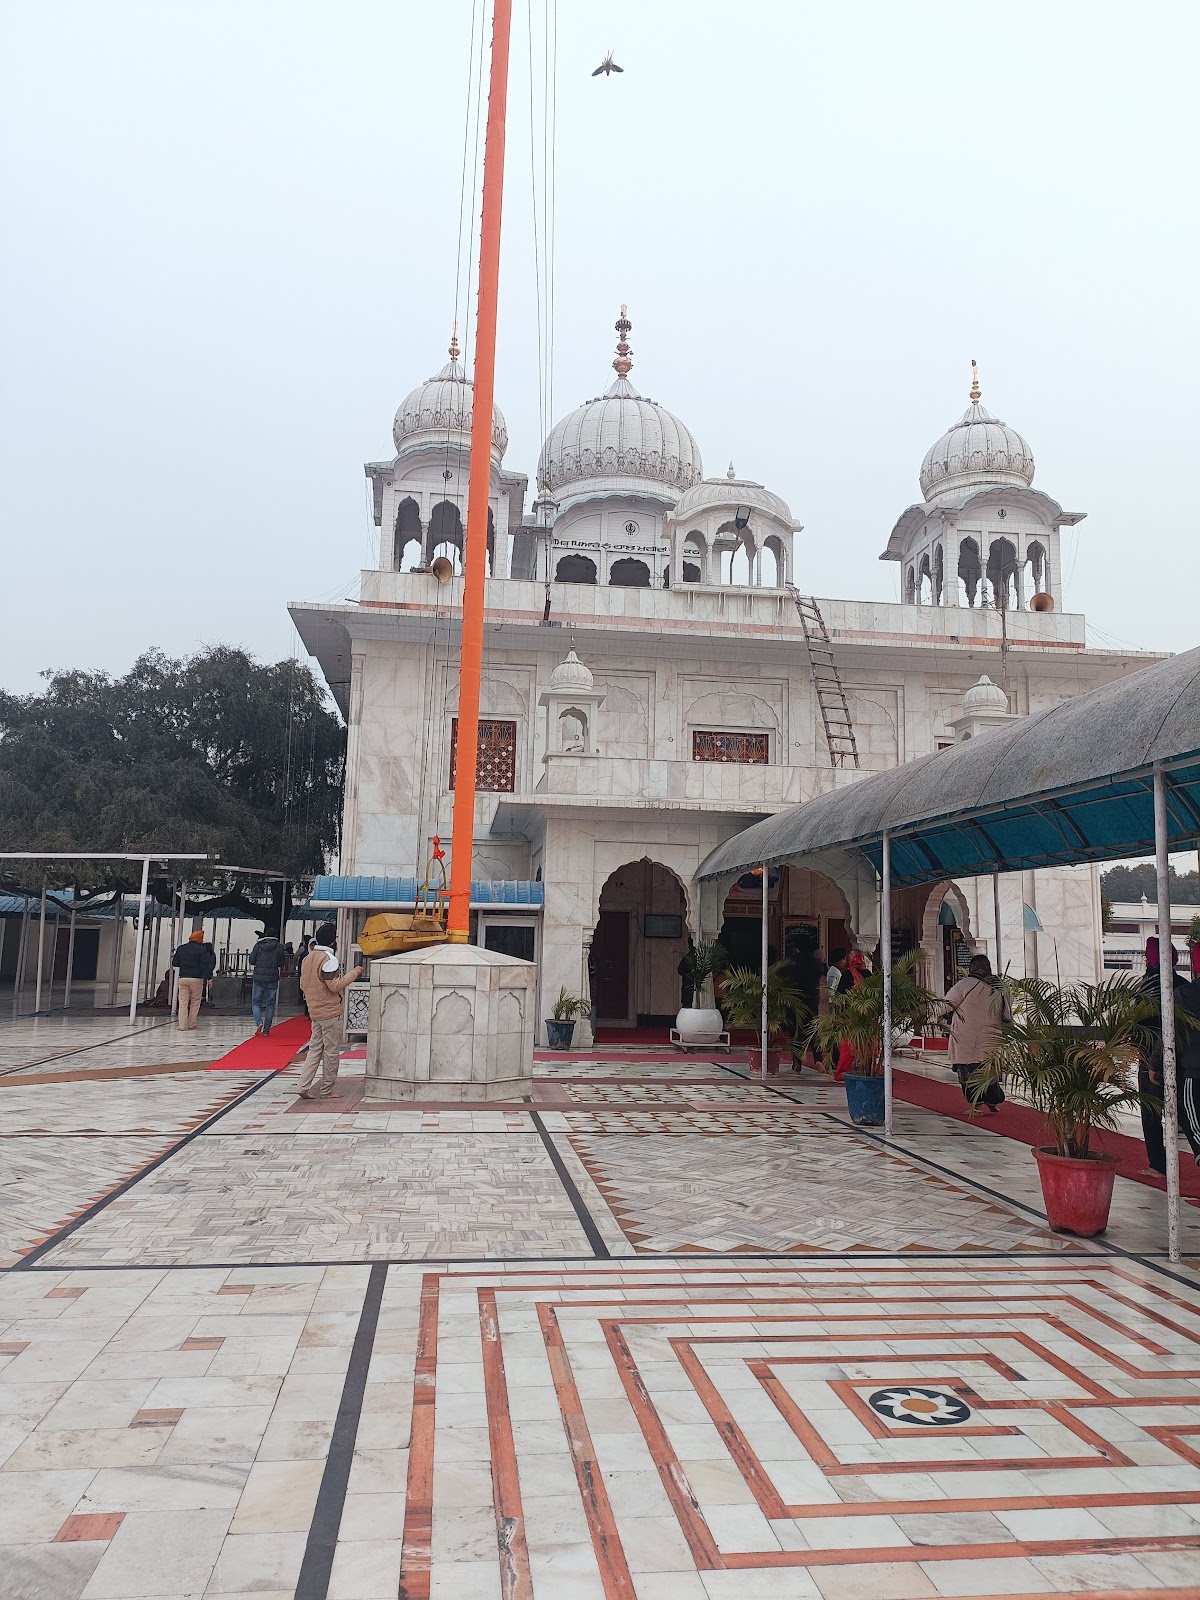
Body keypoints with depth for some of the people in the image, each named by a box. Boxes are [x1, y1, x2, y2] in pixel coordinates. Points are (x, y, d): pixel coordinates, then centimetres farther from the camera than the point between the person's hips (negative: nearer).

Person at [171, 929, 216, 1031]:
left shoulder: (181, 948, 8)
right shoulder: (201, 949, -5)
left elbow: (174, 963, 12)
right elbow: (205, 965, -11)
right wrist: (208, 978, -8)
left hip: (183, 978, 3)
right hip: (196, 979, -3)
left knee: (183, 1002, 3)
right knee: (195, 1002, 9)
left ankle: (182, 1026, -4)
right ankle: (191, 1025, 11)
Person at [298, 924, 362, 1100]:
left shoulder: (308, 958, 10)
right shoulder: (328, 959, -17)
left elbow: (303, 984, 16)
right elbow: (335, 986, -20)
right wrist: (354, 973, -13)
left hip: (314, 1011, 8)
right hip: (330, 1012, -8)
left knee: (315, 1049, 12)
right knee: (331, 1052, 2)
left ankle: (304, 1087, 4)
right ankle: (327, 1090, 9)